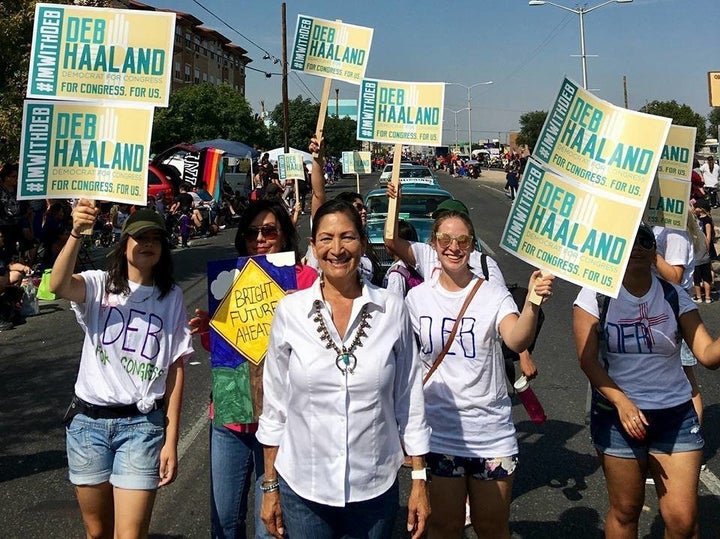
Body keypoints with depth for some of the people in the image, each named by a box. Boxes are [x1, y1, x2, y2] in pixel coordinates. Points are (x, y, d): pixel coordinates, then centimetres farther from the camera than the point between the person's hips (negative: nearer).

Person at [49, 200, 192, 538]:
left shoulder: (171, 297, 3)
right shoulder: (99, 285, 1)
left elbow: (176, 369, 1)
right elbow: (58, 285, -23)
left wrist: (171, 441, -4)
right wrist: (77, 232, -39)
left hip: (142, 424, -1)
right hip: (88, 420, 1)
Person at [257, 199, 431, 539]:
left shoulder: (392, 310, -5)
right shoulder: (290, 311, -5)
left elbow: (409, 401, 1)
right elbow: (274, 404, 1)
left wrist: (419, 479, 1)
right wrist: (270, 487, 3)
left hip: (376, 488, 0)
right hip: (302, 489, 0)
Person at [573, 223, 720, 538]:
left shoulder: (674, 297, 0)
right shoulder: (595, 296, -5)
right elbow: (587, 359, -10)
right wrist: (622, 401, -22)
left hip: (676, 416, 2)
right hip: (617, 416, -1)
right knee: (625, 511, 10)